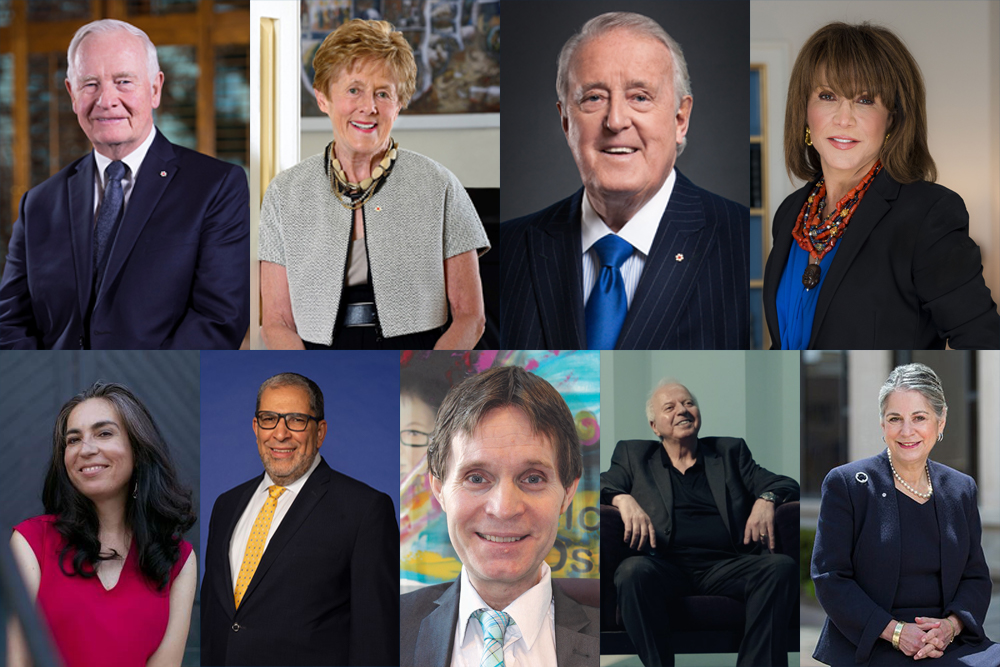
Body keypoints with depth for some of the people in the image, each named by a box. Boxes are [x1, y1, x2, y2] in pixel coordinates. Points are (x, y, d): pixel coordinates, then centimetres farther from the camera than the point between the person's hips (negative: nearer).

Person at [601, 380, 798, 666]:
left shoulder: (730, 451, 25)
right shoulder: (634, 455, 23)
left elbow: (786, 484, 19)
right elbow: (605, 484, 10)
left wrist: (766, 500, -5)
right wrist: (624, 499, -12)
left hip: (725, 565, 2)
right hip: (664, 565, -1)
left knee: (782, 567, -28)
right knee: (634, 571, -36)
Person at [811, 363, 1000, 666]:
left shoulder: (961, 489, 14)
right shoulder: (845, 484, 0)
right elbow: (829, 578, -4)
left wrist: (951, 625, -7)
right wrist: (895, 631, -14)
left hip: (948, 640, 6)